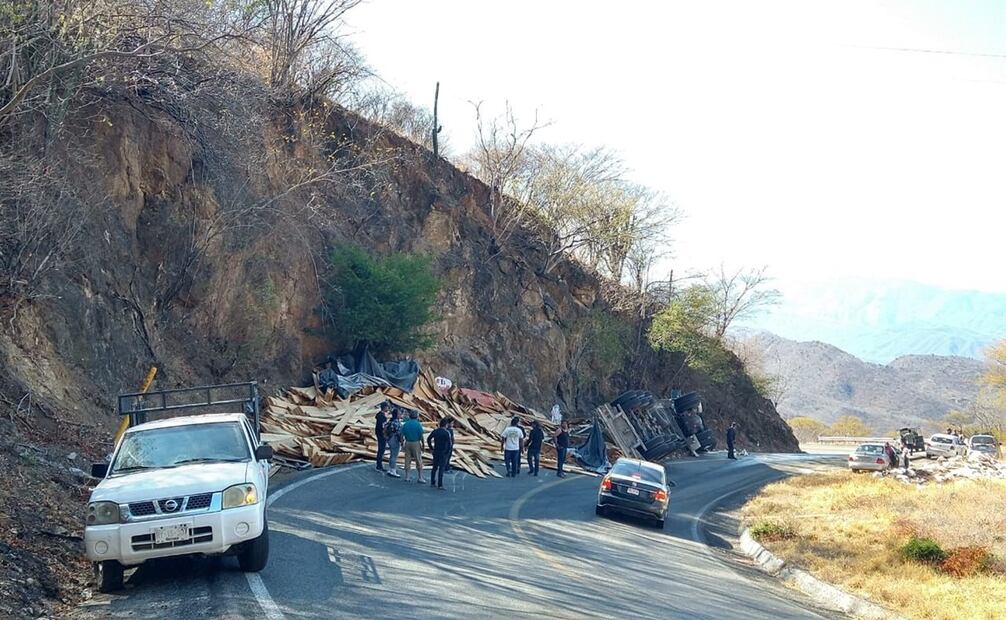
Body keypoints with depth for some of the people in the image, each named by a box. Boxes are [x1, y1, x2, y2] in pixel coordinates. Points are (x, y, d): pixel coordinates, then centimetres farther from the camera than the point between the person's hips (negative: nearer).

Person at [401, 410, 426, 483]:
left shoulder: (405, 424, 3)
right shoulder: (418, 424, -9)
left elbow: (402, 435, 1)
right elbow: (421, 436, -12)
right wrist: (423, 444, -5)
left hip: (407, 443, 4)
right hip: (416, 443, -4)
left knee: (407, 460, 10)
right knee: (418, 460, 2)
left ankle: (407, 477, 12)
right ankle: (420, 477, 2)